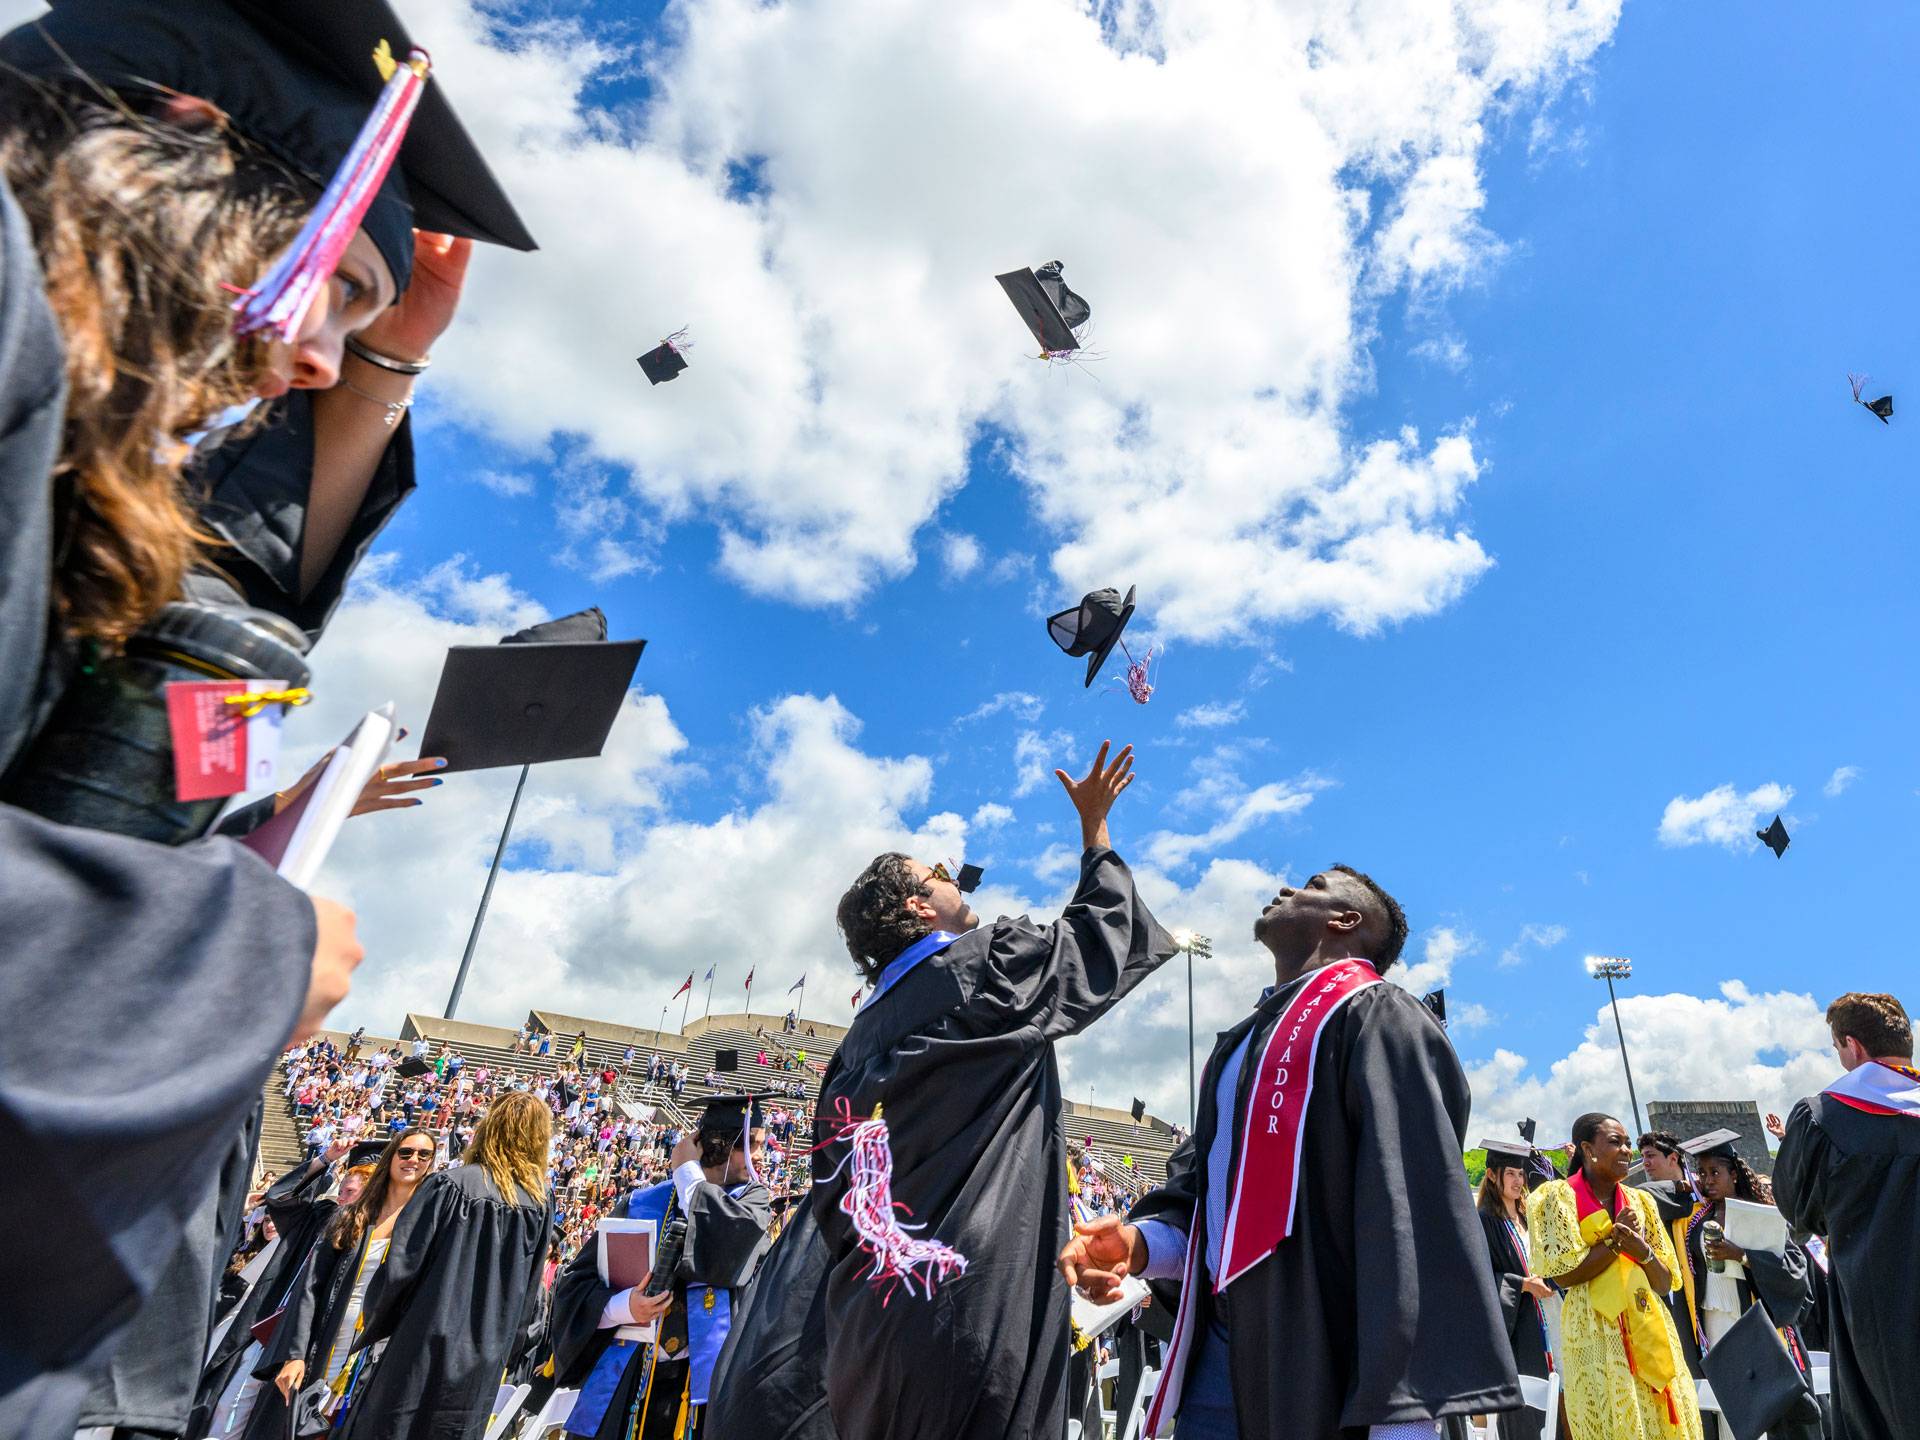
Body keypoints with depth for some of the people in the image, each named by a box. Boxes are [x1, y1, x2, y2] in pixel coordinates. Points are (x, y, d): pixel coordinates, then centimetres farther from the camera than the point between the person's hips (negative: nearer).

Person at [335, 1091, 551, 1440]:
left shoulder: (450, 1184, -14)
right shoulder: (540, 1205, -2)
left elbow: (401, 1264, -14)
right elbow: (527, 1296, 5)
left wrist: (370, 1326, 5)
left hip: (424, 1351, -3)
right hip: (483, 1368, 3)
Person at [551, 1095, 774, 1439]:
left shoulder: (752, 1199, 2)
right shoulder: (642, 1204, 3)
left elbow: (732, 1246, -19)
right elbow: (576, 1278, 3)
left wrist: (689, 1172, -8)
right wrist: (622, 1306, -17)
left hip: (699, 1382, -1)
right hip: (623, 1380, 1)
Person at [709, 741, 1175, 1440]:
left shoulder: (865, 1031, 12)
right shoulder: (988, 961, -7)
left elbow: (834, 1176, 12)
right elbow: (1102, 932, 7)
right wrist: (1094, 825, 18)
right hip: (973, 1284, -7)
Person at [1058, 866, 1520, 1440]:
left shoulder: (1376, 1017, -7)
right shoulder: (1243, 1044, 18)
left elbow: (1413, 1209, -17)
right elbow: (1203, 1181, 15)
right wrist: (1140, 1241, -6)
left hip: (1325, 1363, -7)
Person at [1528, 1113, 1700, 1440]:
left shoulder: (1640, 1201, 12)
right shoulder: (1558, 1196, -4)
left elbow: (1665, 1283, 10)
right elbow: (1562, 1274, -11)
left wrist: (1644, 1252, -11)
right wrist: (1615, 1241, -13)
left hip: (1649, 1330, 5)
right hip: (1595, 1336, -5)